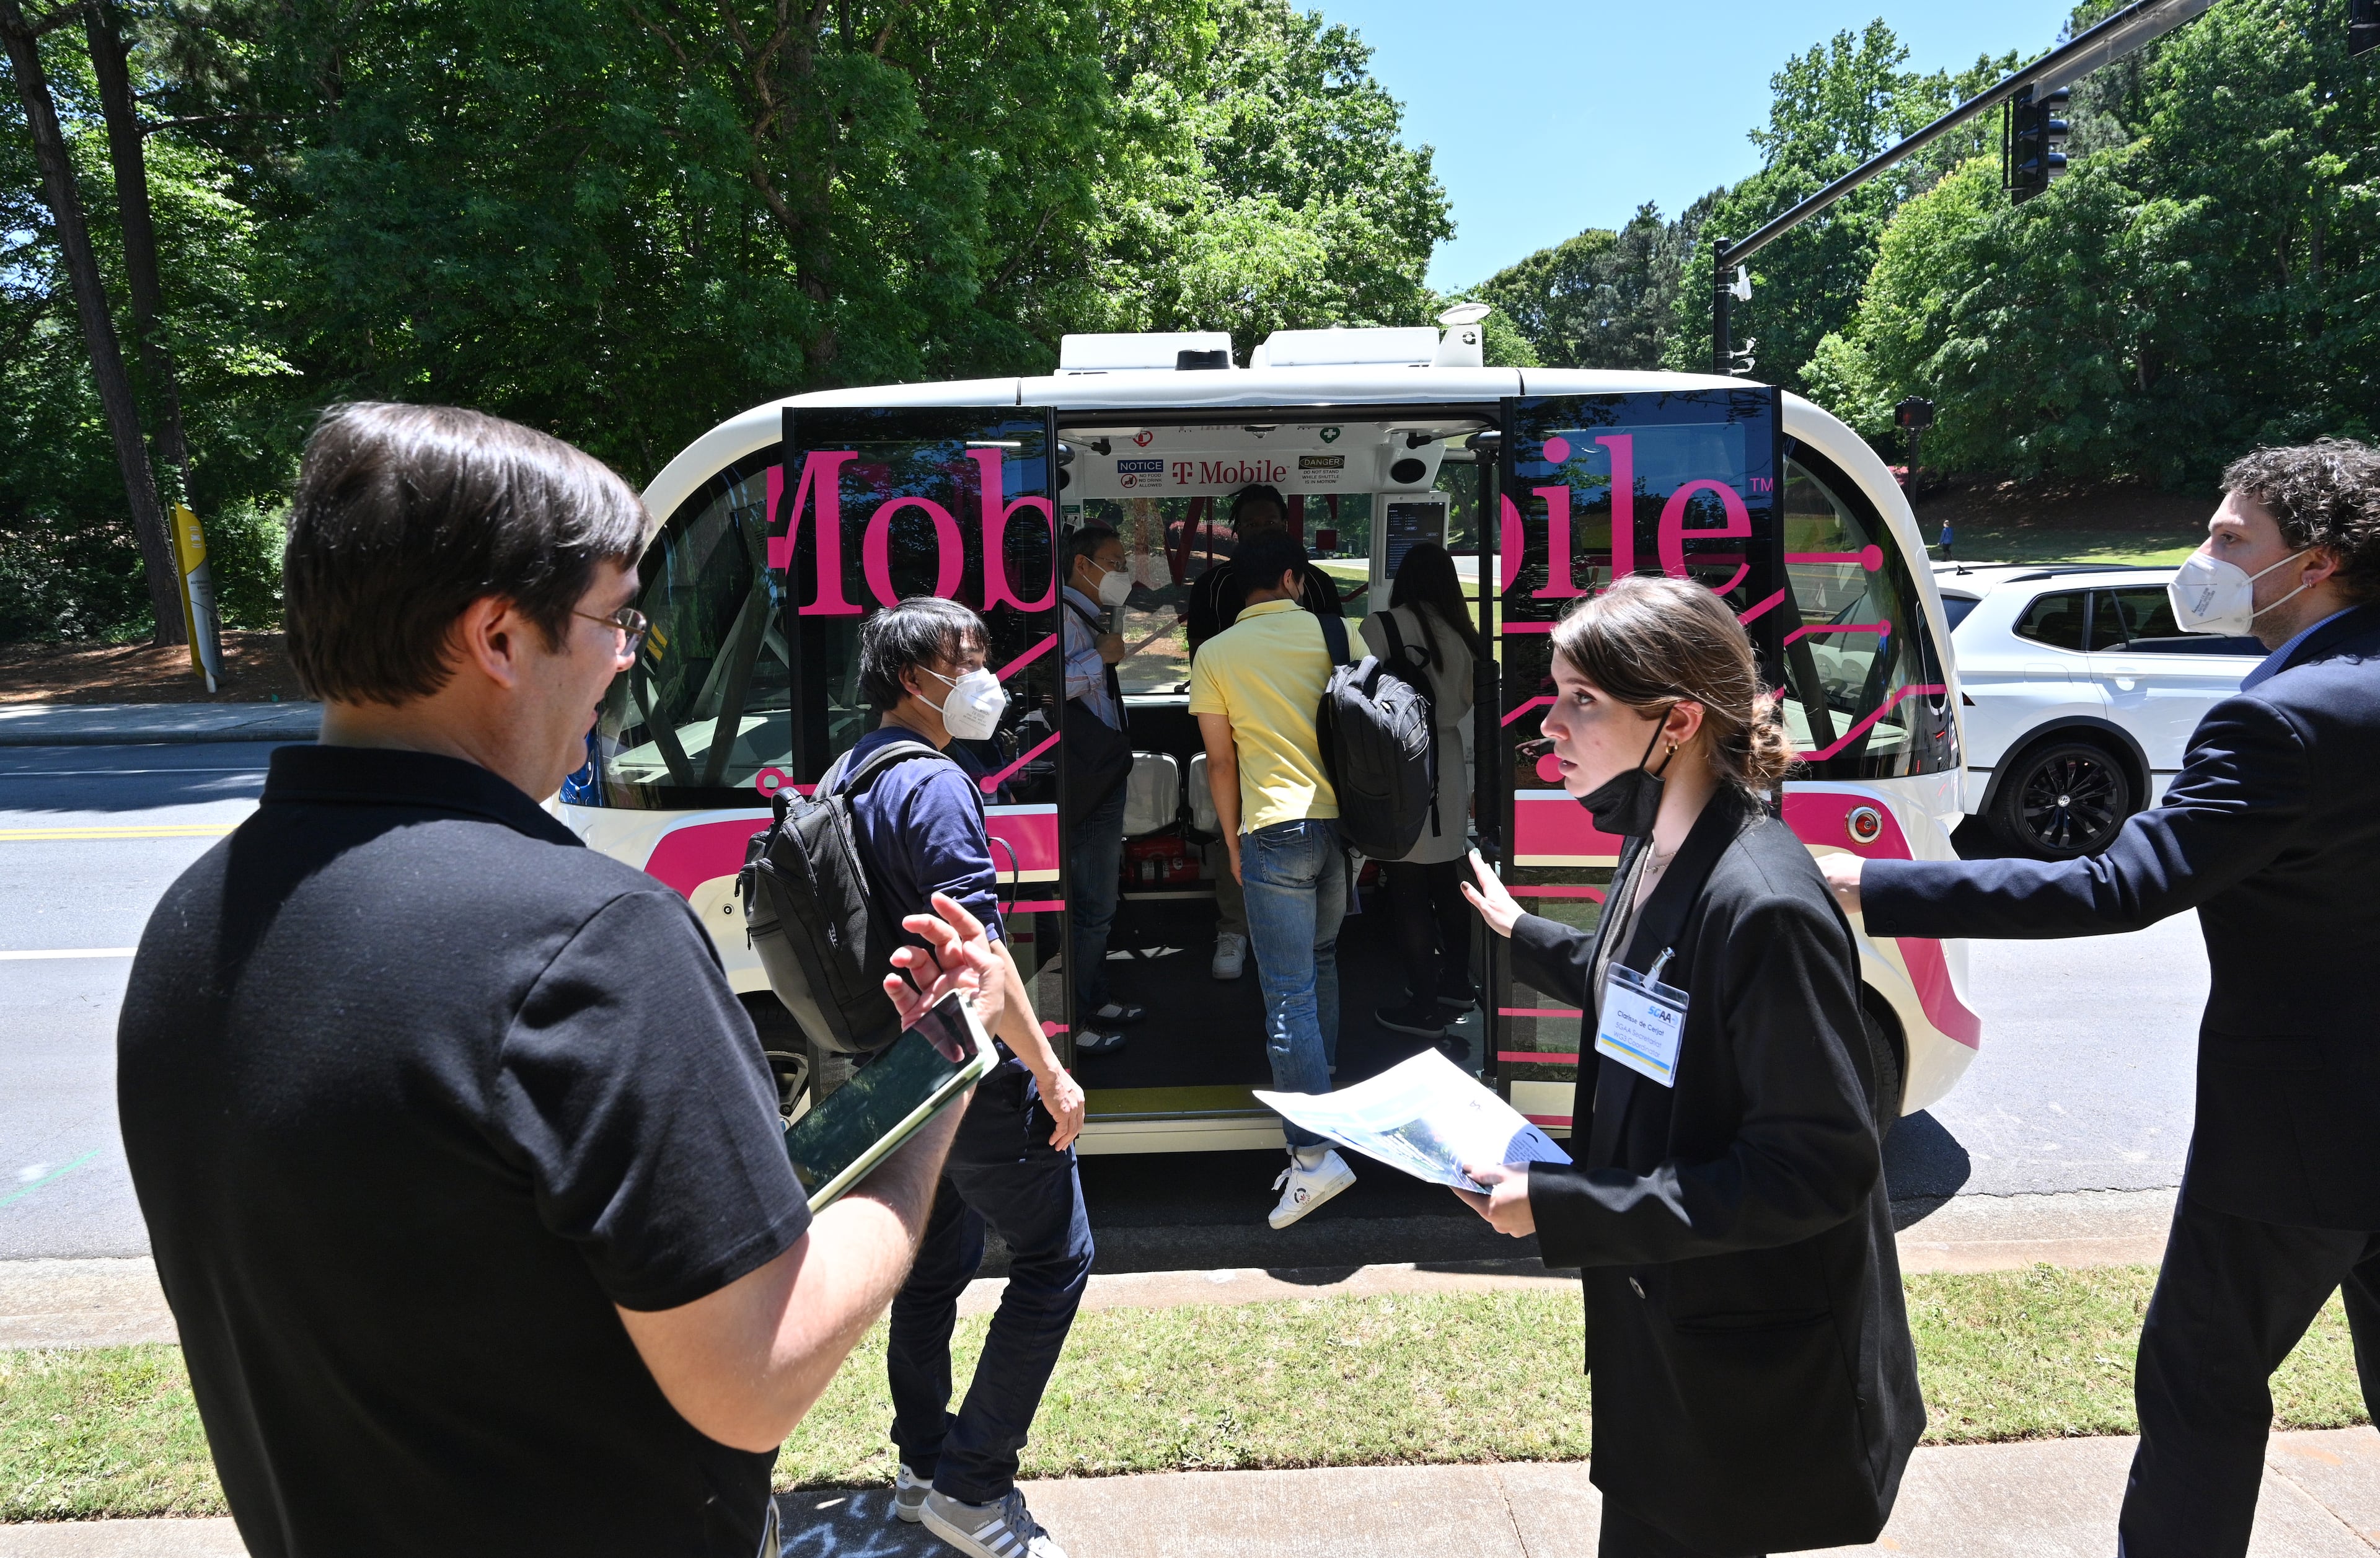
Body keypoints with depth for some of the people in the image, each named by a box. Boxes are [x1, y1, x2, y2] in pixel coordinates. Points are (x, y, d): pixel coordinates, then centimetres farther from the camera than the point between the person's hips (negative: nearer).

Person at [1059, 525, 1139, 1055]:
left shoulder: (1090, 618, 15)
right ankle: (1073, 1023, 8)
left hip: (1103, 779, 11)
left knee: (1099, 898, 20)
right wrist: (1101, 658, -24)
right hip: (1088, 786, -11)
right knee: (1091, 905, -3)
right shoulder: (1066, 619, -17)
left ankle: (1096, 1001, 33)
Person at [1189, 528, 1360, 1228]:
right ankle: (1320, 1089, 39)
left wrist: (1232, 841, 13)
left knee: (1289, 994, -4)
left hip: (1276, 828, -4)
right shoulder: (1327, 631, 6)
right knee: (1323, 961, 24)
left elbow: (1221, 760, 2)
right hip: (1342, 821, 4)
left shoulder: (1214, 654, 0)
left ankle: (1314, 1154, -6)